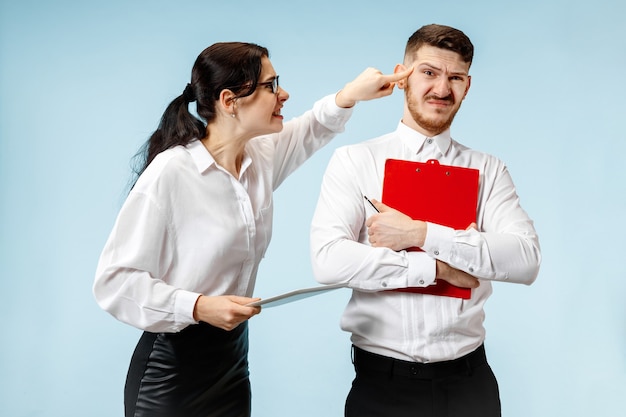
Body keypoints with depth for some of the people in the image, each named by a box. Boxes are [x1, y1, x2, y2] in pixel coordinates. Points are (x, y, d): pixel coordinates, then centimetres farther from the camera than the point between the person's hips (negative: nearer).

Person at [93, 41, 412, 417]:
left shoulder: (262, 157, 1)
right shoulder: (169, 174, -20)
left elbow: (311, 128, 20)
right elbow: (114, 280, -18)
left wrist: (351, 94, 2)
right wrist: (199, 307, -27)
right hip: (172, 366, -6)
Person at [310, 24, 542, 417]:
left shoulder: (488, 170, 3)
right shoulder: (354, 161, -3)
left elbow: (527, 259, -11)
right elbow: (329, 260, -16)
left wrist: (420, 234, -19)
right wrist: (439, 267, -14)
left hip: (468, 380, 2)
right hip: (383, 382, -2)